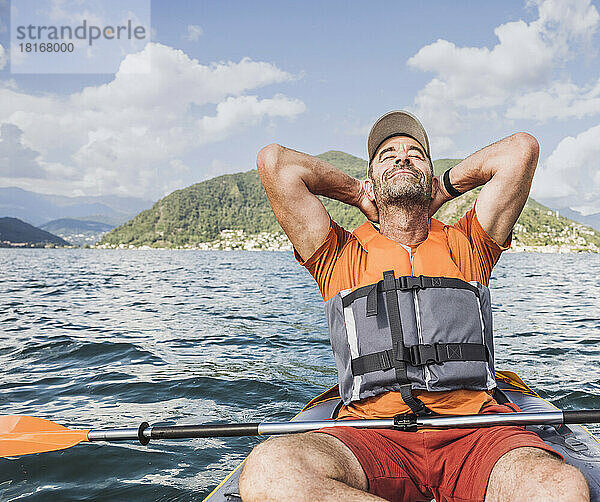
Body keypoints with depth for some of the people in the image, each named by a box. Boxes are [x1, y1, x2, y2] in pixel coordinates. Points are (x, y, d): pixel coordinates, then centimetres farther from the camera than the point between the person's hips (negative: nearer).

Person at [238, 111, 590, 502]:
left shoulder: (467, 246, 19)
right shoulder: (339, 257, 14)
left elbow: (522, 149, 13)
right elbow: (275, 163, 7)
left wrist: (447, 186, 25)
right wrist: (355, 193, 19)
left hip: (473, 430, 1)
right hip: (371, 435, 0)